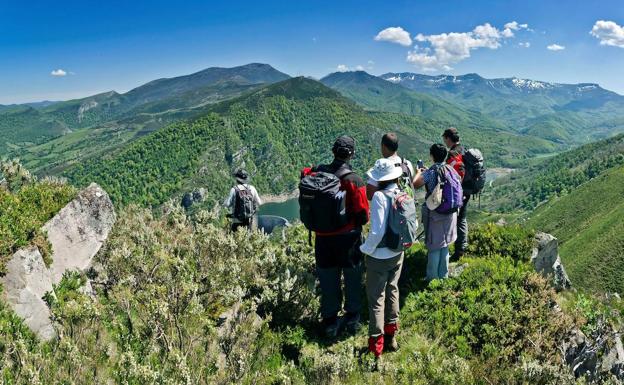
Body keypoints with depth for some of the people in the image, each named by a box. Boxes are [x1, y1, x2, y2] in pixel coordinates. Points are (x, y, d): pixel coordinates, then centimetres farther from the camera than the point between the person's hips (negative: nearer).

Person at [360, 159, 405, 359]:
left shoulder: (380, 196, -24)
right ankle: (391, 337, 37)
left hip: (379, 257, -6)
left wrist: (365, 249, -10)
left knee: (376, 299, 7)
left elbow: (377, 232, -26)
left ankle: (376, 347, 15)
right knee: (392, 292, 22)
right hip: (397, 254, 6)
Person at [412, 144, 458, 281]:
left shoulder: (430, 173, -16)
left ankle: (433, 278, 16)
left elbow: (415, 184, -25)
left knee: (434, 247, 6)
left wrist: (418, 172, -2)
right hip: (450, 213, 5)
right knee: (445, 245, 18)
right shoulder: (451, 170, 0)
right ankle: (444, 275, 30)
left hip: (434, 214, -5)